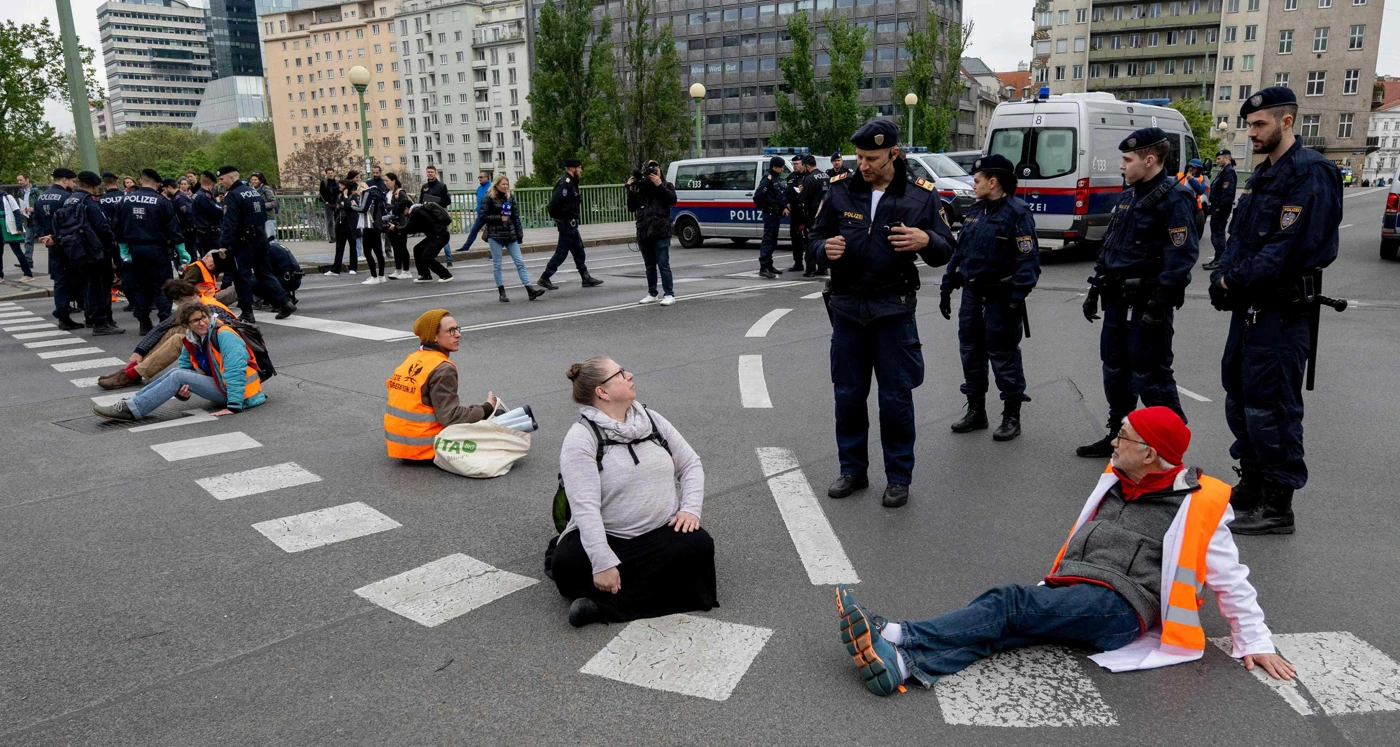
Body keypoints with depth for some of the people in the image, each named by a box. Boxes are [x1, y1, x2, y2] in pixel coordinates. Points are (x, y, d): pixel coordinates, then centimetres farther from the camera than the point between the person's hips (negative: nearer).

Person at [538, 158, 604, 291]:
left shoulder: (571, 182, 15)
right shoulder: (565, 183, -17)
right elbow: (555, 202, -25)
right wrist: (556, 217, -15)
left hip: (570, 222, 10)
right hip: (566, 222, -10)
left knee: (578, 249, 13)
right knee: (562, 251, -5)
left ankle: (586, 278, 19)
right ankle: (544, 278, 1)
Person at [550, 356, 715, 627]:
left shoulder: (651, 419, 6)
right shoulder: (581, 438, -12)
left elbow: (691, 464, 11)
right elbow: (585, 507, -21)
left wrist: (691, 508, -7)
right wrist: (603, 564, -30)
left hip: (663, 530, 5)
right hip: (606, 537, -4)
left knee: (699, 546, -26)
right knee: (567, 565, -31)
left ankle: (604, 604, -23)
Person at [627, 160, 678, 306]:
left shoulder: (667, 186, 6)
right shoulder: (639, 188, 12)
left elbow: (673, 200, -12)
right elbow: (631, 207, 10)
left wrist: (659, 185, -15)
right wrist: (630, 189, -1)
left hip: (661, 233, -4)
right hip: (644, 233, 4)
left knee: (663, 265, -8)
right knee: (650, 266, 12)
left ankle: (669, 295, -5)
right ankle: (652, 294, 20)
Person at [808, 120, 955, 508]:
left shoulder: (921, 195, -3)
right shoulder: (840, 190, 0)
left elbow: (944, 253, 2)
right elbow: (817, 236, 10)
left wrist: (927, 240, -21)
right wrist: (825, 249, -14)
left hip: (894, 309, -2)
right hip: (847, 306, 2)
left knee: (896, 399, 5)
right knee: (847, 395, 11)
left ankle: (898, 477, 20)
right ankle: (852, 469, 28)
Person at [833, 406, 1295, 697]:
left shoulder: (1195, 506, 2)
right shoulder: (1115, 483, 21)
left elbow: (1232, 581, 6)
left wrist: (1255, 642, 4)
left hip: (1115, 609, -6)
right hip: (1066, 595, 6)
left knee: (1011, 604, -29)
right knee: (1001, 627, -25)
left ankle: (898, 637, -41)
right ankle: (903, 665, -47)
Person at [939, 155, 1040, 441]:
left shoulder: (1017, 213, -12)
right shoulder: (975, 211, 12)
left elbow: (1028, 259, -16)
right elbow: (959, 251, 17)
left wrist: (1017, 299, -22)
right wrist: (946, 288, 15)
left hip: (1000, 297, -8)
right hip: (972, 293, 8)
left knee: (1004, 356, 0)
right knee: (970, 351, 12)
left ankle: (1012, 417, 13)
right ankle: (976, 411, 26)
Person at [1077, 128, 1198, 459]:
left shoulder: (1173, 198, -13)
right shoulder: (1128, 195, 14)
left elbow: (1180, 258, -20)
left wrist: (1158, 306, -24)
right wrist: (1095, 289, 16)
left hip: (1146, 304, -9)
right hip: (1117, 300, 9)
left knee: (1149, 376, -4)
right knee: (1115, 370, 15)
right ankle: (1118, 435, 28)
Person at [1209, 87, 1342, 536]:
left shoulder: (1310, 172, -14)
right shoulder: (1262, 174, 16)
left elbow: (1291, 246, -23)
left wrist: (1237, 281, -18)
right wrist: (1224, 276, -2)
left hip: (1283, 312, -10)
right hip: (1251, 307, 10)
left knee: (1270, 406, -6)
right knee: (1239, 396, 17)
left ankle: (1277, 507, 4)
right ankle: (1252, 485, 31)